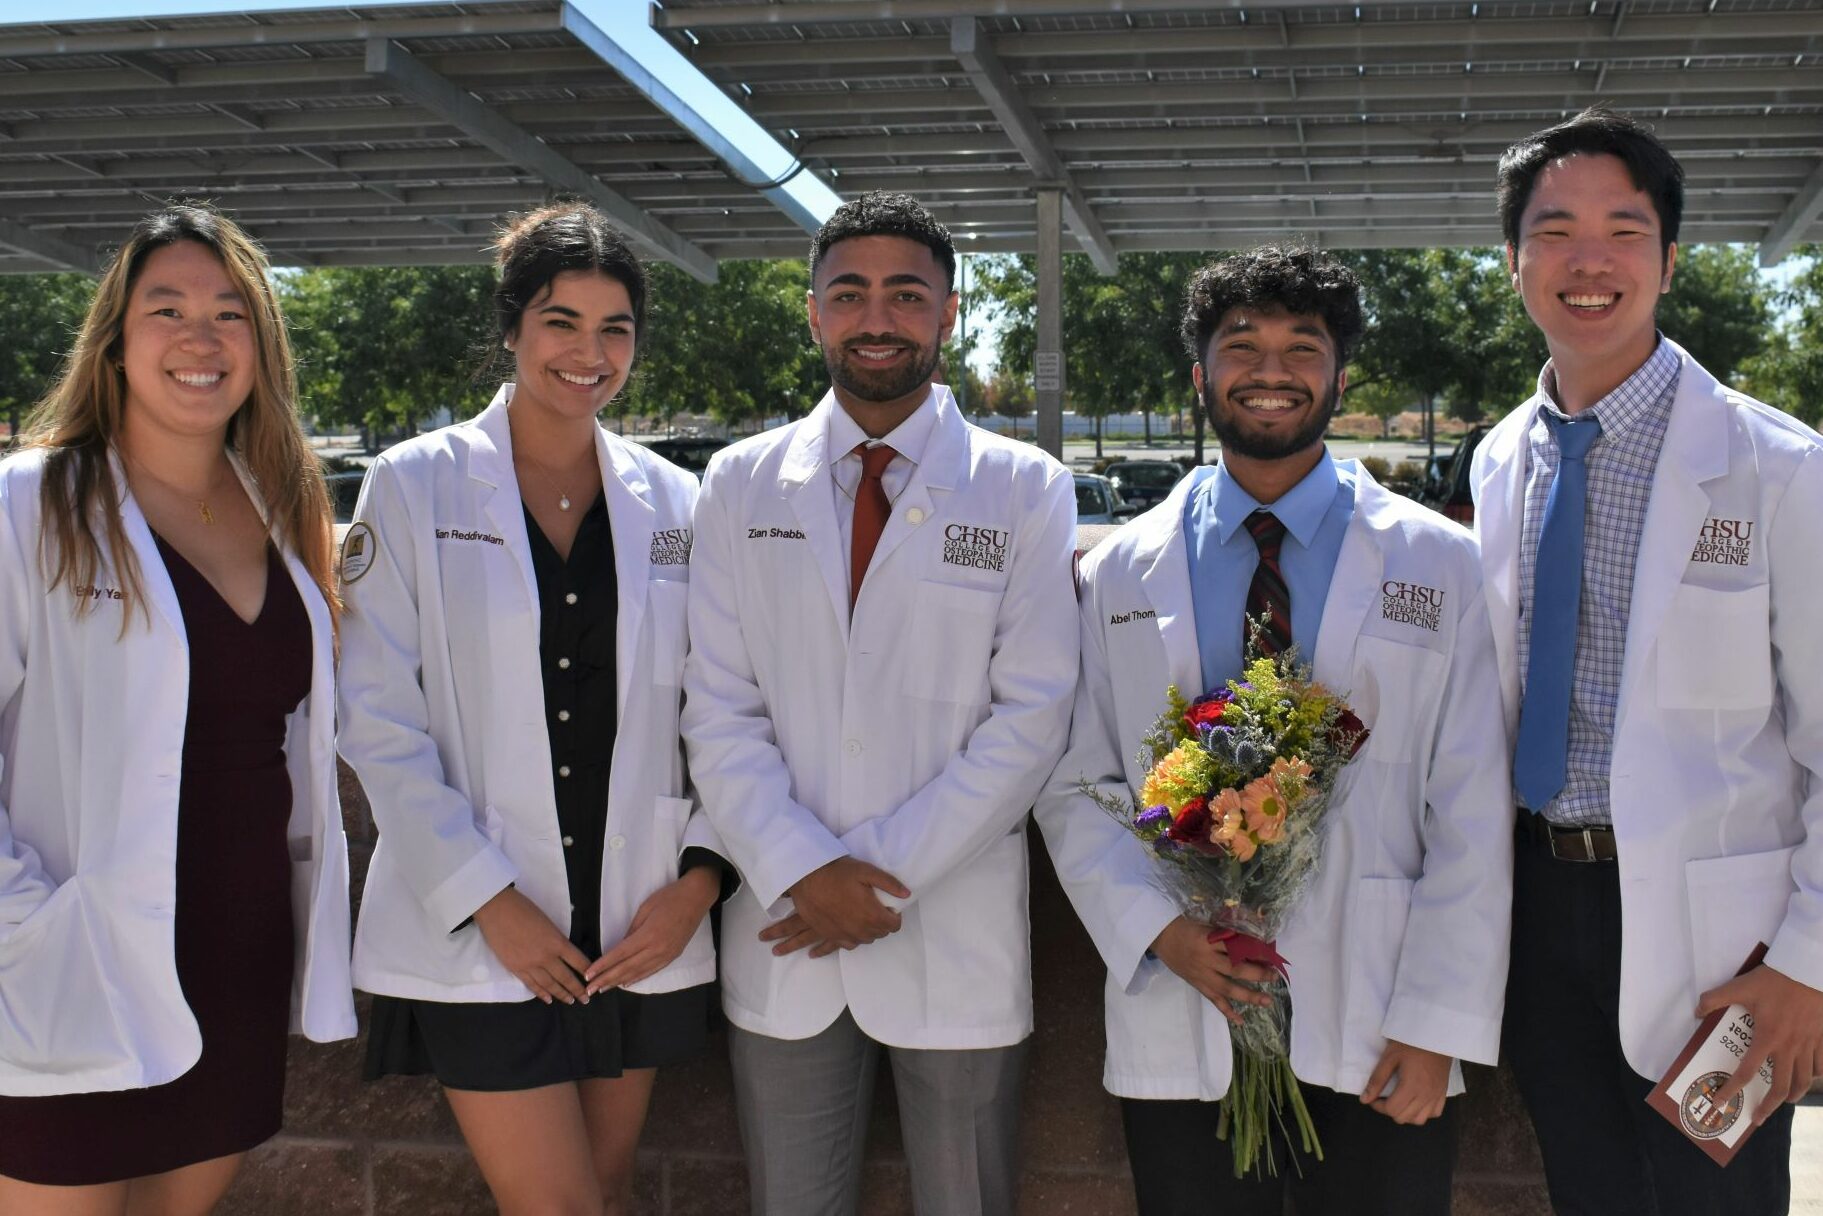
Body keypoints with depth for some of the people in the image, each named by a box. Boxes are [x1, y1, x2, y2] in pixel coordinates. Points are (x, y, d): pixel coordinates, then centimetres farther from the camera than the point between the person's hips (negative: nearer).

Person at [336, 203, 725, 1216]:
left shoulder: (674, 504, 7)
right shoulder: (415, 486, -1)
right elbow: (379, 718, -6)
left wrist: (700, 873, -7)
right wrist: (486, 899, -12)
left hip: (642, 933, 3)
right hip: (481, 936, -3)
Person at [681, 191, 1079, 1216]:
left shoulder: (1027, 491, -1)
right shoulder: (742, 484, 5)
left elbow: (1032, 717, -7)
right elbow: (720, 709, 0)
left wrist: (884, 875, -12)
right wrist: (803, 873, -13)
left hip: (957, 936, -1)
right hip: (783, 939, 2)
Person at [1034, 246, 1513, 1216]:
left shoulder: (1435, 563, 2)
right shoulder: (1120, 573, 6)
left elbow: (1471, 815, -1)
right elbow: (1072, 788, 5)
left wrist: (1437, 1026, -7)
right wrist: (1158, 929, -11)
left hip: (1375, 1036, -1)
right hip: (1179, 1031, 1)